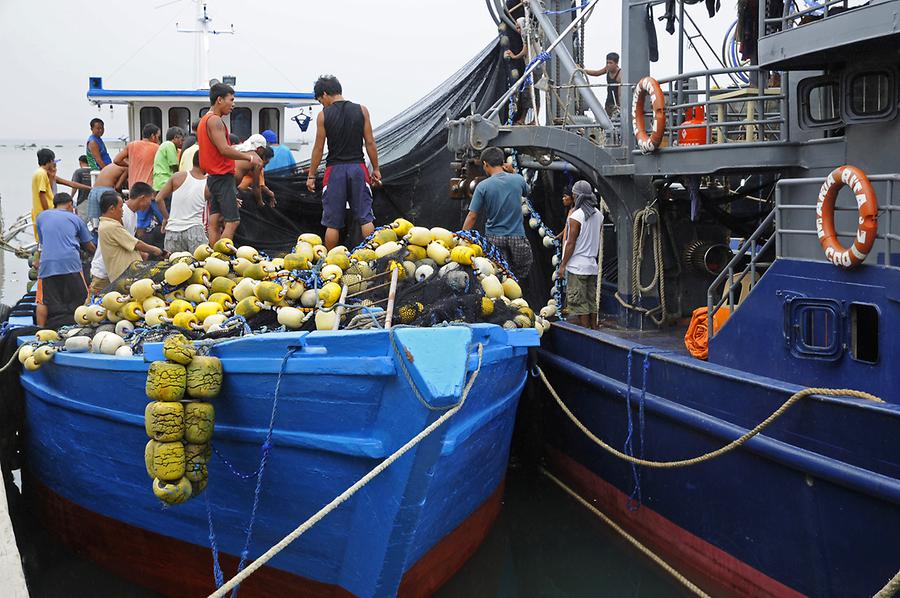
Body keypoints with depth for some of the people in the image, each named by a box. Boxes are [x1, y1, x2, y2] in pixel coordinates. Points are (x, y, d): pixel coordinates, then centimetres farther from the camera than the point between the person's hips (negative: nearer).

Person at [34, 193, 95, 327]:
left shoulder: (41, 216, 18)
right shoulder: (75, 218, 17)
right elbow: (90, 247, 21)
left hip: (47, 263, 1)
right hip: (71, 263, 0)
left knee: (43, 301, 6)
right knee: (83, 299, 10)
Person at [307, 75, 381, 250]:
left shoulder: (323, 115, -3)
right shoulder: (361, 110, 2)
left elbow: (319, 148, -1)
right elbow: (370, 142, 2)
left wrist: (311, 176, 6)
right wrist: (376, 169, 10)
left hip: (335, 169, -1)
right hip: (357, 167, 1)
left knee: (332, 222, 5)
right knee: (365, 217, 5)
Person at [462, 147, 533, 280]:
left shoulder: (483, 186, -8)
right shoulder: (518, 179, -1)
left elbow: (472, 216, -7)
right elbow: (526, 192, 25)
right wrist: (512, 172, 28)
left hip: (493, 239, -1)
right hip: (517, 237, 1)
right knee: (520, 278, 11)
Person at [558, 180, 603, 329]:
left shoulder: (576, 216, -14)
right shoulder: (599, 215, 8)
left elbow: (571, 243, -14)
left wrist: (563, 264, -8)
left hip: (577, 266, -7)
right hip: (593, 265, 7)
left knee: (579, 302, -2)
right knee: (592, 301, 12)